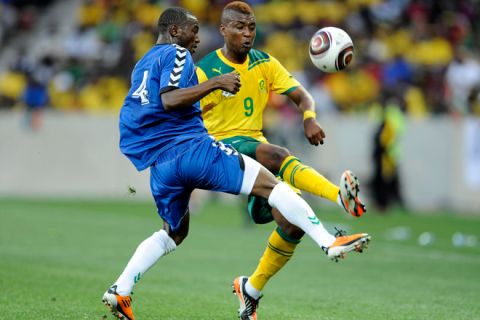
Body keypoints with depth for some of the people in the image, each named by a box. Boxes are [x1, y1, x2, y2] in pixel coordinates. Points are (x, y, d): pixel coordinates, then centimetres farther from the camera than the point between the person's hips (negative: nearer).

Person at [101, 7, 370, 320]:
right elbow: (169, 99, -19)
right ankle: (329, 242, -17)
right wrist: (217, 83, -17)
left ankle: (120, 291, 14)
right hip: (191, 148, -8)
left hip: (159, 165, 9)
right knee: (270, 184, -8)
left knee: (173, 232, 25)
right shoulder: (175, 54, -2)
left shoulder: (142, 65, 24)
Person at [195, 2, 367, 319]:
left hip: (256, 145, 6)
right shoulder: (205, 71, -7)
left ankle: (252, 288, 11)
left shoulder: (264, 63, 8)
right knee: (279, 156, -38)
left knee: (293, 224, -10)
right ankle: (341, 196, -58)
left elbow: (302, 96, 0)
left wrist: (310, 118, -20)